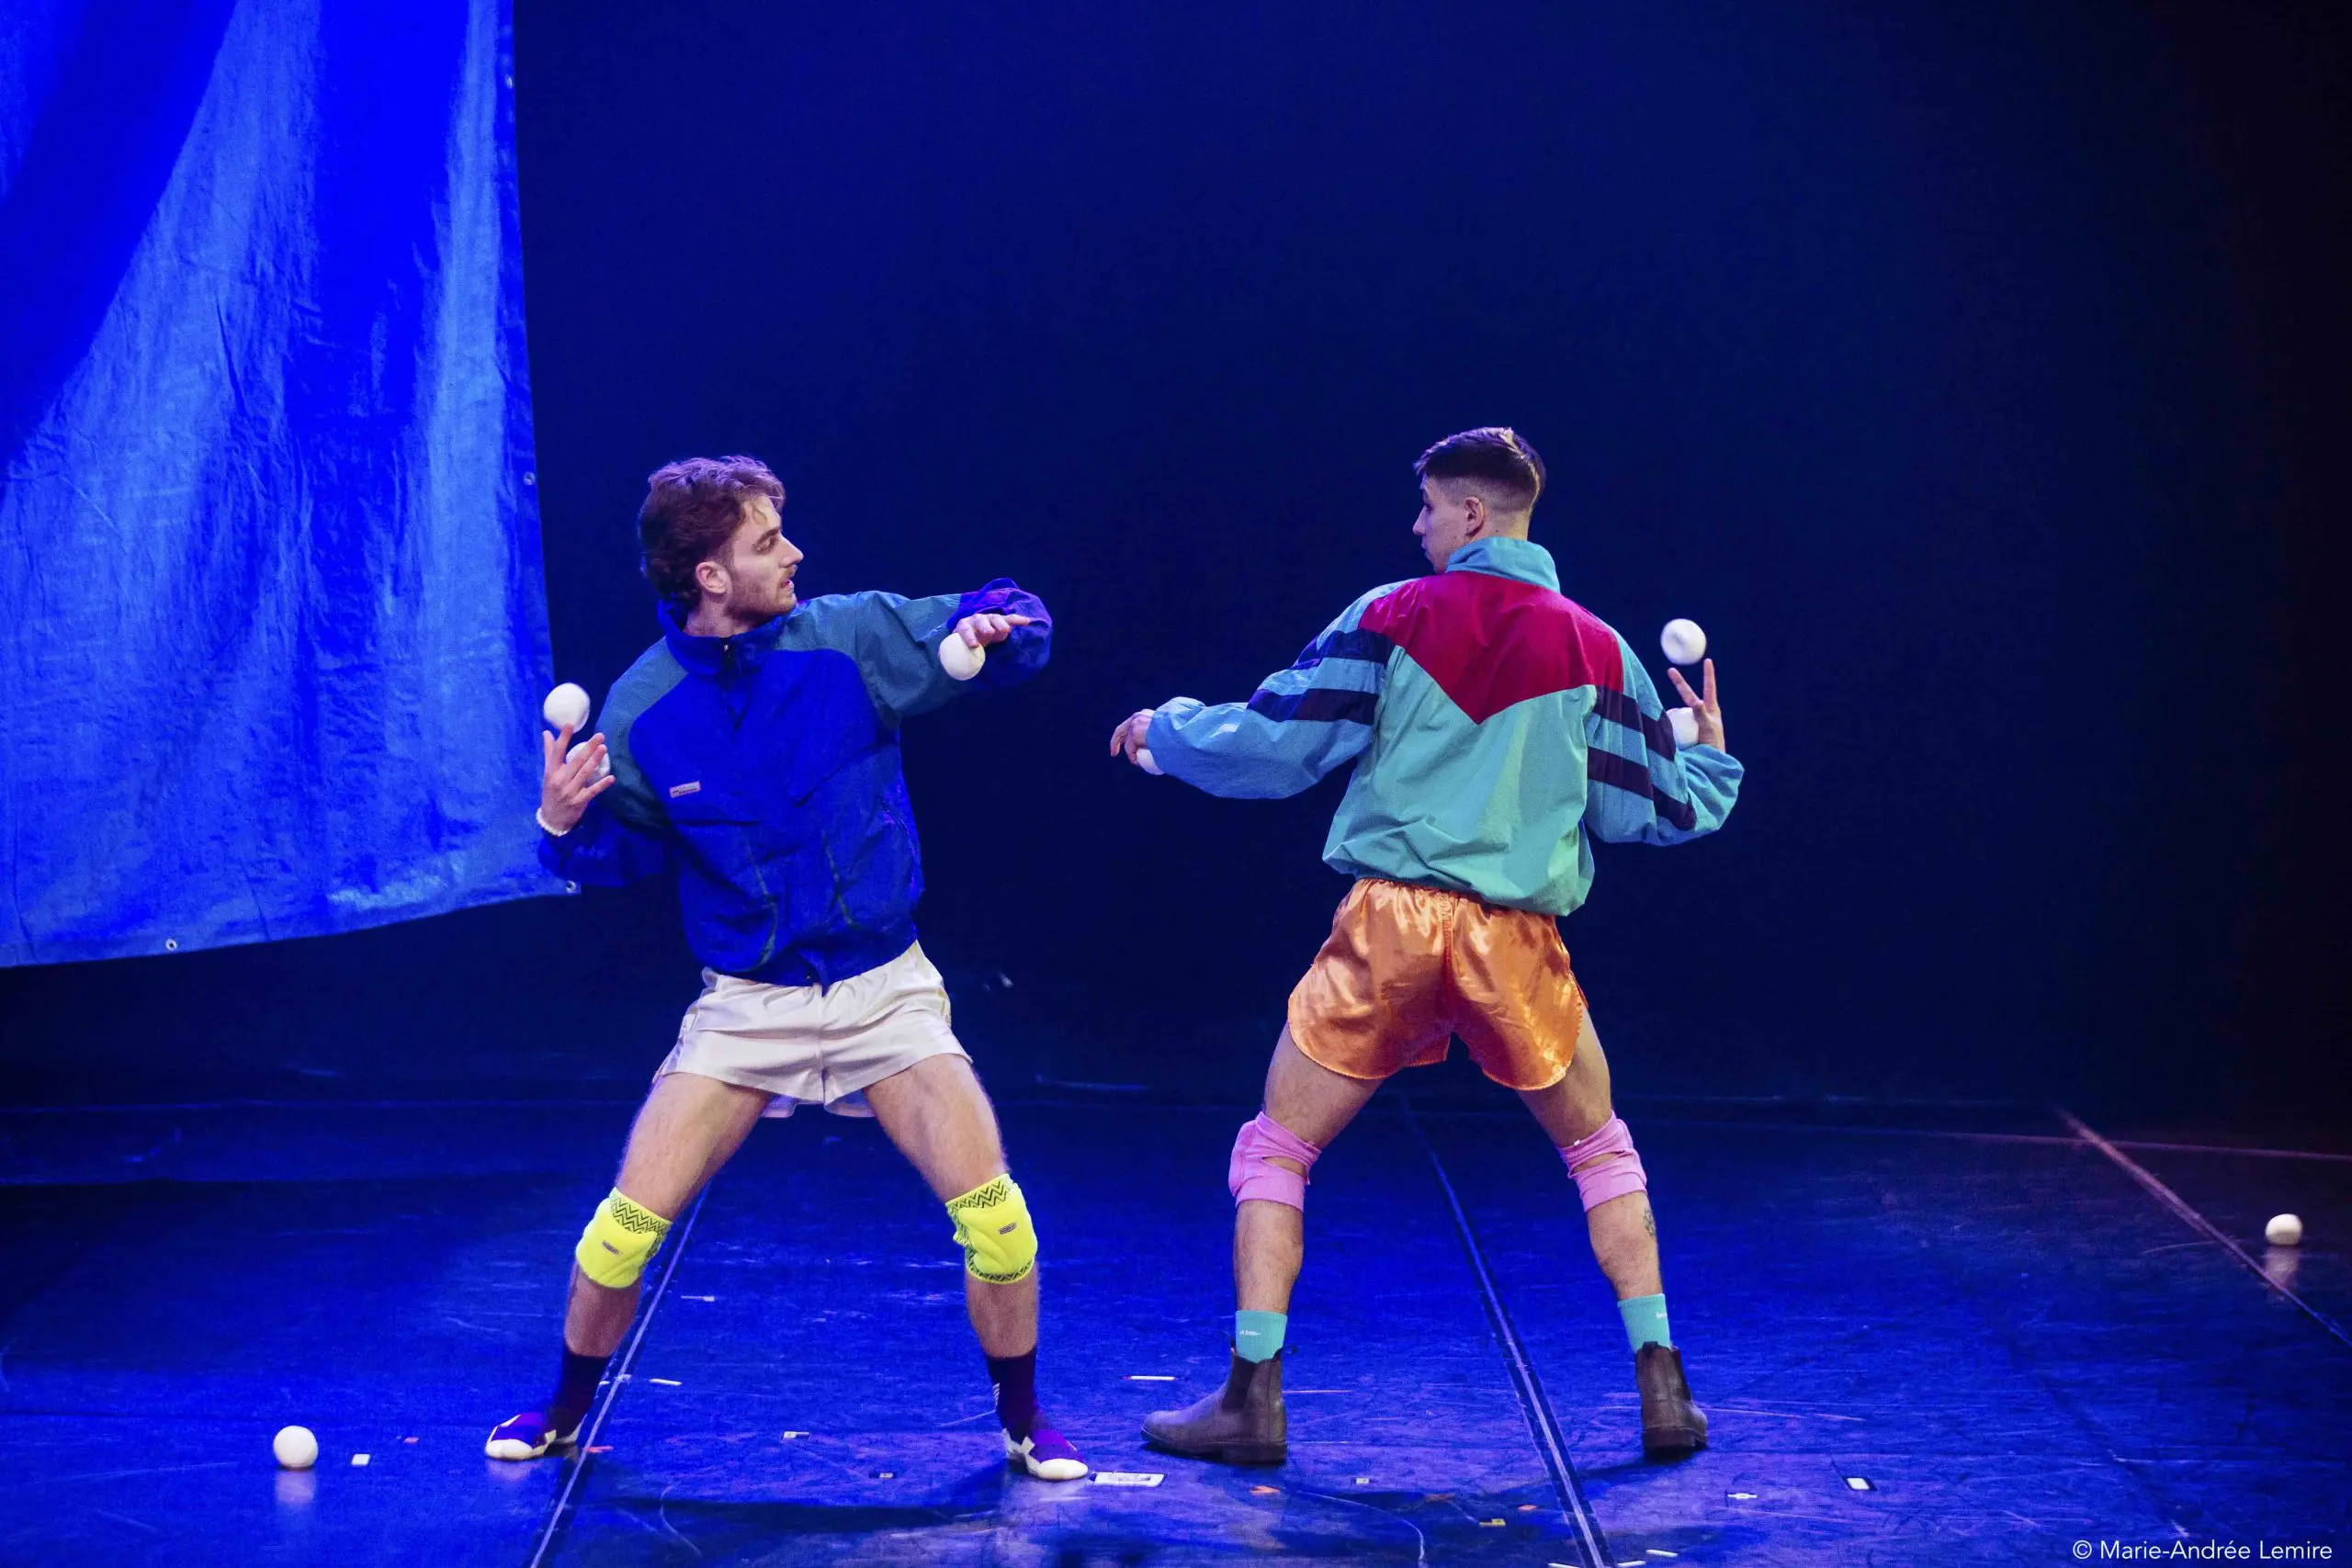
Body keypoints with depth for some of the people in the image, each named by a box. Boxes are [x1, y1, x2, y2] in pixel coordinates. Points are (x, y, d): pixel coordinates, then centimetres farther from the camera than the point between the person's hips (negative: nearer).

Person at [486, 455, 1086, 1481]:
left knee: (993, 1213, -13)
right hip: (747, 1003, 0)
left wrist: (995, 626, -23)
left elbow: (1013, 625, 0)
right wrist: (568, 824, -16)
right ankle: (564, 1413, 21)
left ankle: (1023, 1423, 10)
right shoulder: (642, 709, -6)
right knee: (627, 1223, -6)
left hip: (884, 990, 0)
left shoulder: (851, 637, -8)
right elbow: (623, 853, 6)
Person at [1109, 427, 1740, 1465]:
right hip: (1516, 939, 2)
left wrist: (1166, 730, 20)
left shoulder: (1392, 616, 1)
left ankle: (1253, 1398, 4)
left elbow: (1275, 747, 1)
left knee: (1276, 1150, 11)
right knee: (1600, 1151, 21)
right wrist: (1712, 757, 32)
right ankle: (1662, 1394, 14)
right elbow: (1651, 810, 10)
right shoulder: (1595, 650, 6)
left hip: (1390, 919, -2)